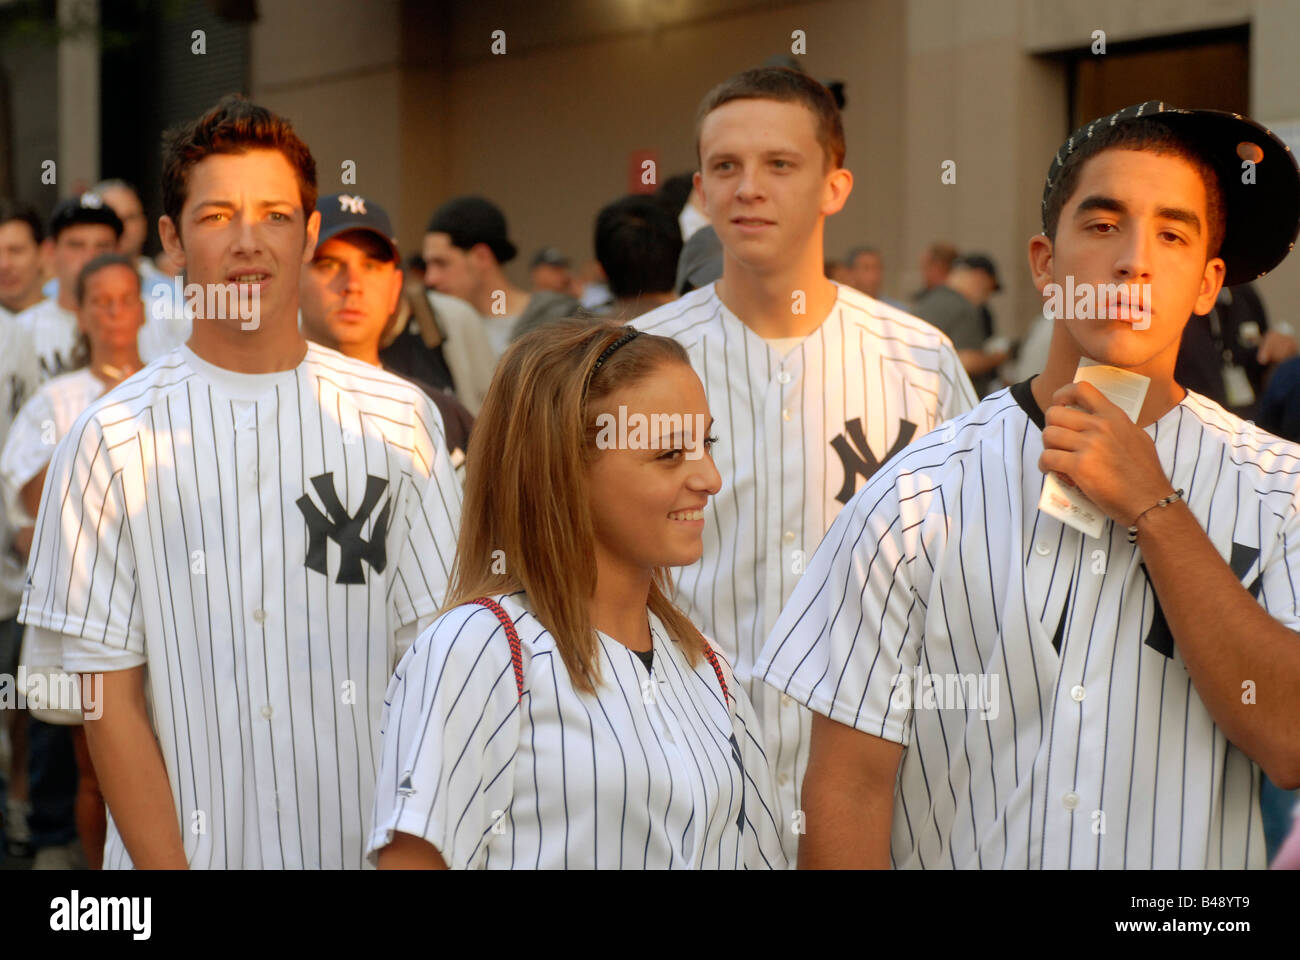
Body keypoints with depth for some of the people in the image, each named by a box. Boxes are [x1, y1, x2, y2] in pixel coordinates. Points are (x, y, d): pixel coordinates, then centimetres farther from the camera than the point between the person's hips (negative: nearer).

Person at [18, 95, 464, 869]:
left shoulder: (399, 419, 0)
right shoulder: (113, 440, -3)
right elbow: (112, 697, -3)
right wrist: (168, 865, -11)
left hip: (367, 844, 1)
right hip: (187, 846, -1)